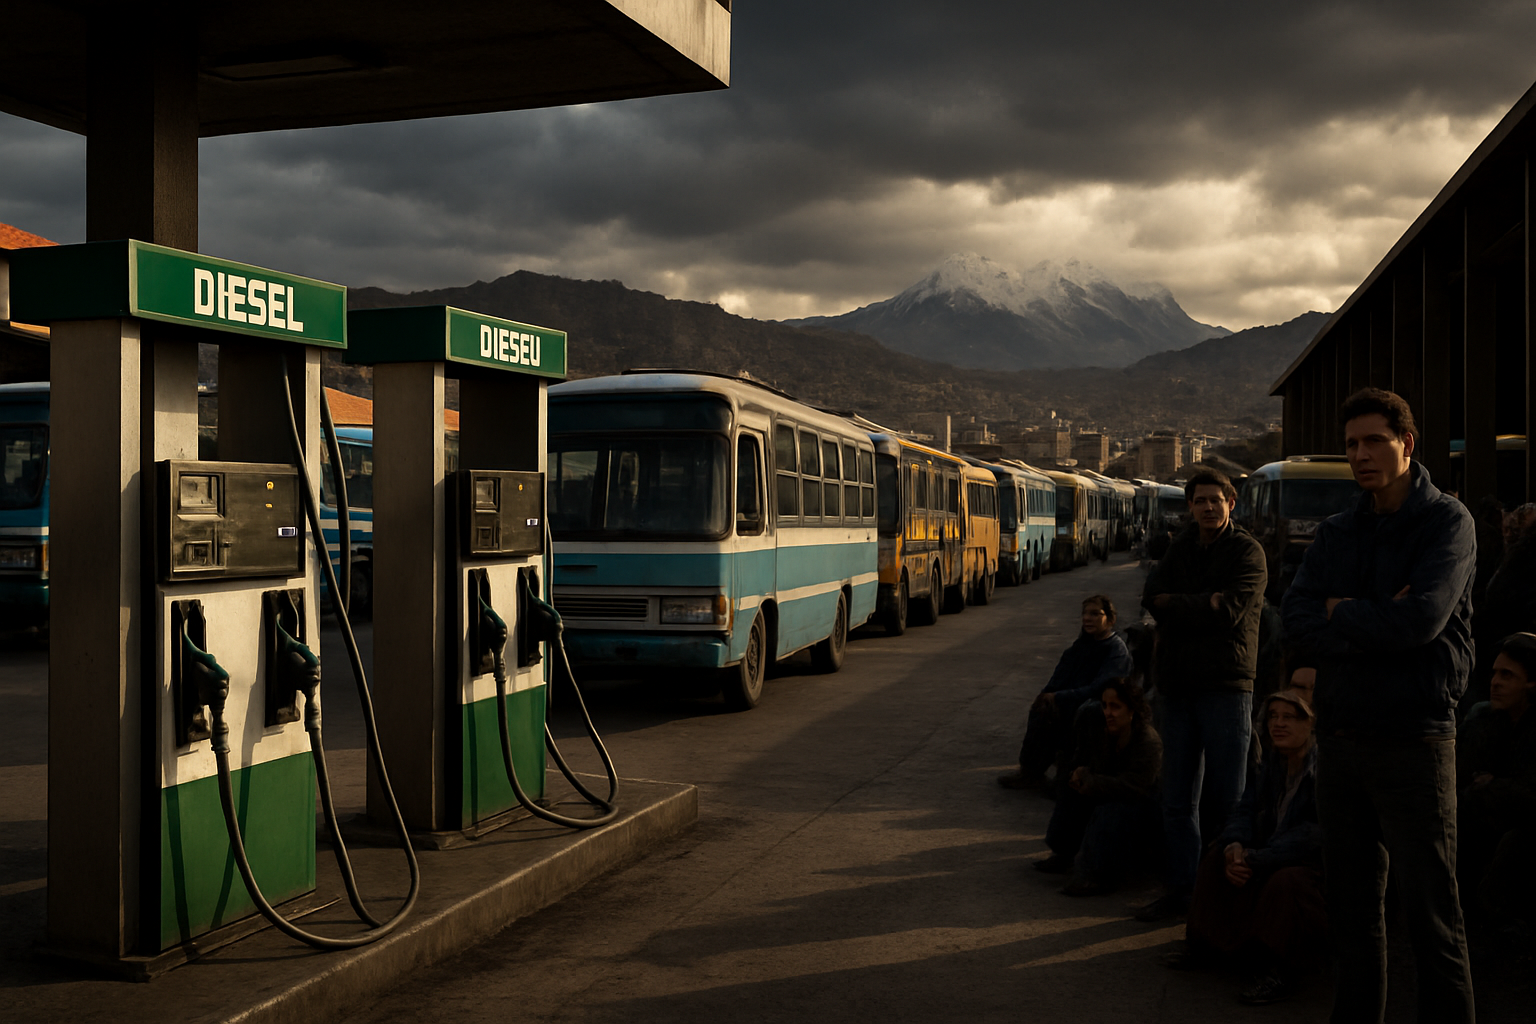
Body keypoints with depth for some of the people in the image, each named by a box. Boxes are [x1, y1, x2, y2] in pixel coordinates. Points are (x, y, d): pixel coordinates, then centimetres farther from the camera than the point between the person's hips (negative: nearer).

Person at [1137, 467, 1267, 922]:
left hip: (1225, 684, -5)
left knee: (1226, 799, -1)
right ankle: (1180, 888, 19)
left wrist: (1174, 605, -7)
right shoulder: (1181, 548, 16)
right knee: (1178, 799, 10)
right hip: (1177, 684, 6)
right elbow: (1153, 598, 1)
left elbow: (1229, 611, -16)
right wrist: (1202, 605, -13)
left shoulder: (1247, 551, -2)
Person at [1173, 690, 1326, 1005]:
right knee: (1217, 859, -3)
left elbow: (1314, 834, -28)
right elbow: (1246, 811, 1)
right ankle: (1204, 946, 5)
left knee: (1286, 882, -36)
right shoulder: (1271, 766, 6)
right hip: (1276, 858, 8)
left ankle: (1279, 970, -19)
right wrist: (1235, 846, -23)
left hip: (1320, 865, -8)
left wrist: (1256, 860, -32)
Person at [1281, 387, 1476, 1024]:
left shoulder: (1447, 522, -3)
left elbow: (1420, 620, -19)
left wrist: (1339, 612, -4)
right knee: (1351, 907, 14)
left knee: (1431, 912, -1)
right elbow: (1295, 625, -2)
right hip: (1340, 733, 6)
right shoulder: (1336, 535, 12)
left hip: (1414, 738, -5)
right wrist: (1377, 623, -15)